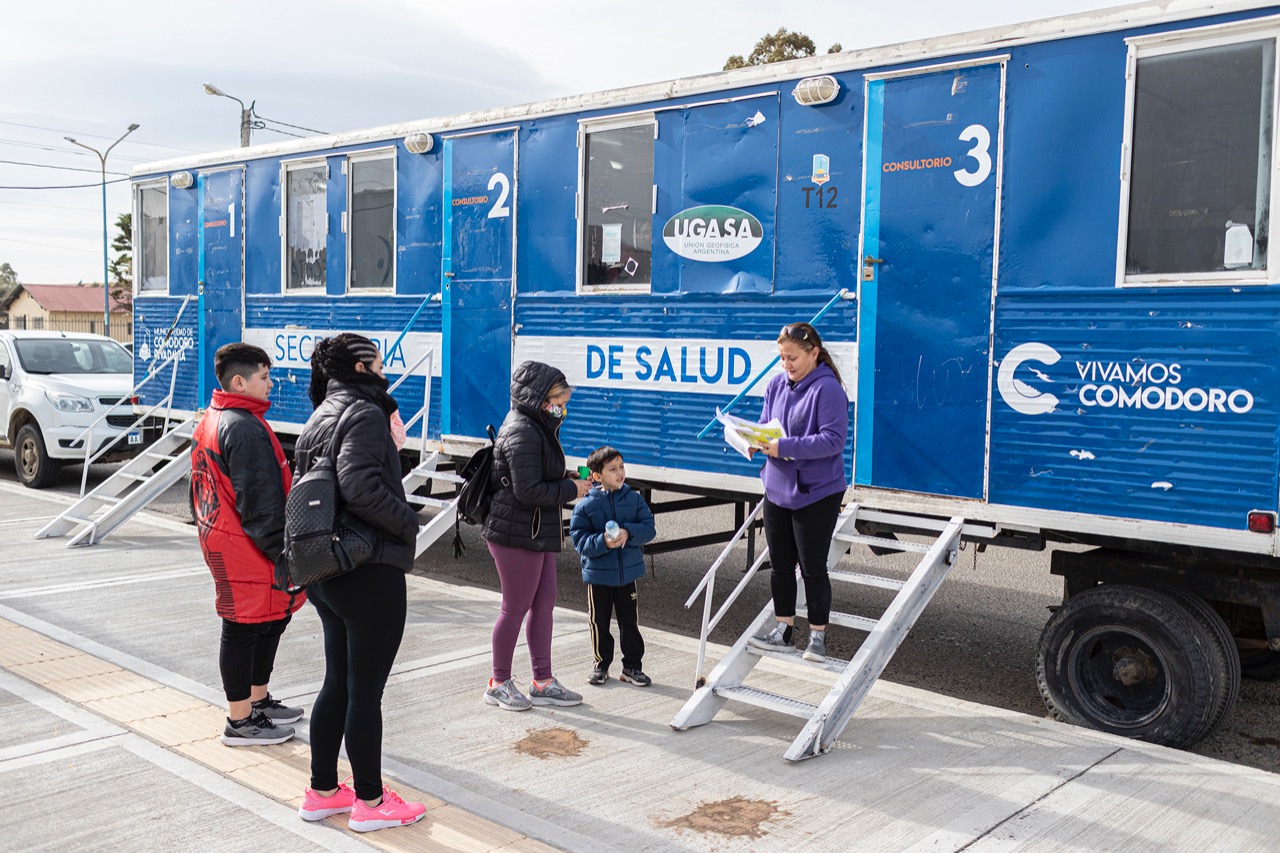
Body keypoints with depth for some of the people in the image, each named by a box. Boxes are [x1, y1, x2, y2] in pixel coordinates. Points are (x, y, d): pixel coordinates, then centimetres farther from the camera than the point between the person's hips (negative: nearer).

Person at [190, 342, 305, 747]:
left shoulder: (209, 421, 13)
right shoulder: (245, 429, -20)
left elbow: (201, 490, 21)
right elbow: (261, 502, -22)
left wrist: (209, 532, 26)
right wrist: (283, 550, -16)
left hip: (220, 542, 11)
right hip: (247, 550, -11)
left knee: (269, 622, 20)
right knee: (244, 630, 0)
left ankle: (258, 702, 33)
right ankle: (240, 723, 11)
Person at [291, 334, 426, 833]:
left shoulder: (319, 417, 14)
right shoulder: (364, 413, -14)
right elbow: (360, 486, -28)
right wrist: (409, 524, -15)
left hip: (326, 572, 9)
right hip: (371, 572, -9)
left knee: (338, 683, 18)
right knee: (366, 691, 2)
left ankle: (322, 791, 28)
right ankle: (370, 802, 14)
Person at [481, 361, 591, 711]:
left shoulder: (536, 426, 13)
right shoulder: (523, 433, -20)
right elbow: (528, 491, -23)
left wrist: (567, 477, 5)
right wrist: (571, 489, -13)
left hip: (537, 533, 10)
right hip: (517, 534, -10)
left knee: (544, 603, 13)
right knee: (516, 608, 1)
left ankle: (543, 682, 22)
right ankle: (499, 684, 17)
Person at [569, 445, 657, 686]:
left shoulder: (634, 498, -2)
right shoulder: (586, 505, -9)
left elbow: (649, 528, -4)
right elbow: (579, 538, -12)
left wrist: (628, 533, -22)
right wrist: (603, 542, -27)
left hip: (628, 571, 2)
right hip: (597, 574, -2)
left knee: (630, 621, 9)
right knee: (599, 621, 10)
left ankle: (632, 666, 22)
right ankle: (601, 664, 26)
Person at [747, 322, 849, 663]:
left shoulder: (828, 389, -17)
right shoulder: (777, 384, 5)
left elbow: (834, 439, -22)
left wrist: (786, 447, -27)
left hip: (816, 493, -7)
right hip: (777, 490, 7)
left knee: (813, 567, 5)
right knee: (780, 564, 14)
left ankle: (817, 635, 20)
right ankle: (784, 630, 28)